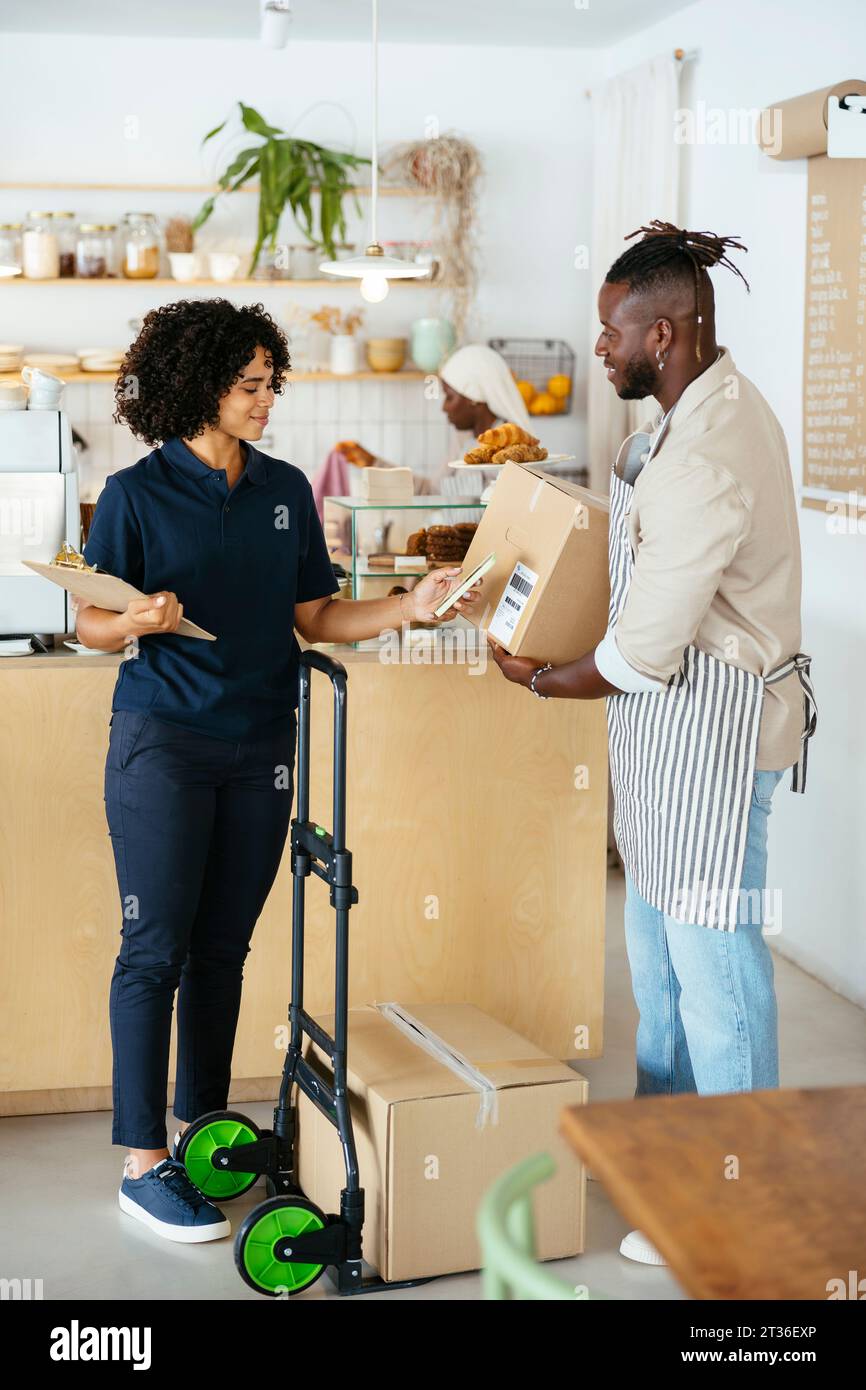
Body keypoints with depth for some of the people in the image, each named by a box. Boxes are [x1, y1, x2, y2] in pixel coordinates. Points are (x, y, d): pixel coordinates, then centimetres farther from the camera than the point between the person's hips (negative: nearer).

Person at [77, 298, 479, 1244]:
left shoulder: (285, 490, 8)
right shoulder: (138, 493, -6)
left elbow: (315, 618, 10)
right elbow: (90, 625, -3)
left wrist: (408, 608, -3)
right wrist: (139, 621, -24)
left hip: (259, 747, 5)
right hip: (162, 741, -4)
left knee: (222, 947, 11)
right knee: (156, 948, -3)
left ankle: (202, 1127, 24)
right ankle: (142, 1163, 4)